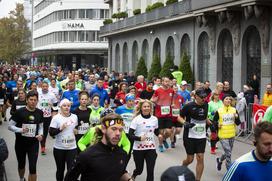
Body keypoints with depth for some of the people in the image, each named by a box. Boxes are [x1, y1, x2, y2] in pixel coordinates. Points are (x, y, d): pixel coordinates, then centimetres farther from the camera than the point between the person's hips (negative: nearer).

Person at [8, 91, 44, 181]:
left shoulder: (40, 113, -3)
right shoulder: (20, 112, -13)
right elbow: (10, 126, -9)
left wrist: (41, 134, -10)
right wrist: (21, 130, -26)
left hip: (33, 144, 1)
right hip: (20, 143, 0)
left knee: (33, 168, -9)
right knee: (21, 165, 21)